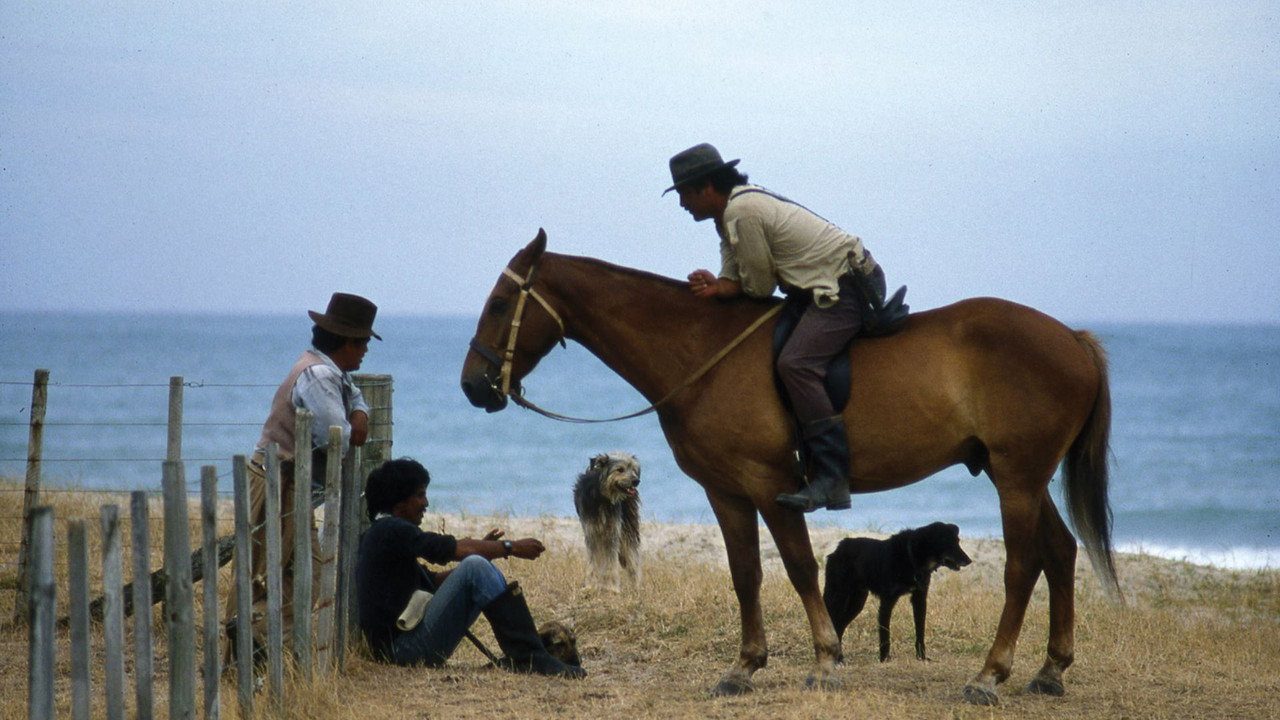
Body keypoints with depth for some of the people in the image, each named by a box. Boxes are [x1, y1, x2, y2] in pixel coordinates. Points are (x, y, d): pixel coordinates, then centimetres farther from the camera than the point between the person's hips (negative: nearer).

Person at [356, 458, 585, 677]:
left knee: (485, 569, 15)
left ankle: (518, 658, 3)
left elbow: (432, 581, 23)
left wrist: (486, 548, 14)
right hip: (404, 649, -10)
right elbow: (460, 548, -14)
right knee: (476, 567, -20)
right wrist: (511, 547, -1)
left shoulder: (381, 533, 22)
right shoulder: (391, 530, -10)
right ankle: (531, 659, -22)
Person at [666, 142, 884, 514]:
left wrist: (723, 289, 7)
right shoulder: (730, 213, 15)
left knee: (795, 363, -26)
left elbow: (759, 287, -13)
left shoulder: (741, 212, -17)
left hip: (847, 286, -11)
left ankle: (831, 476, -32)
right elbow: (735, 279, 11)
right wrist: (717, 287, -11)